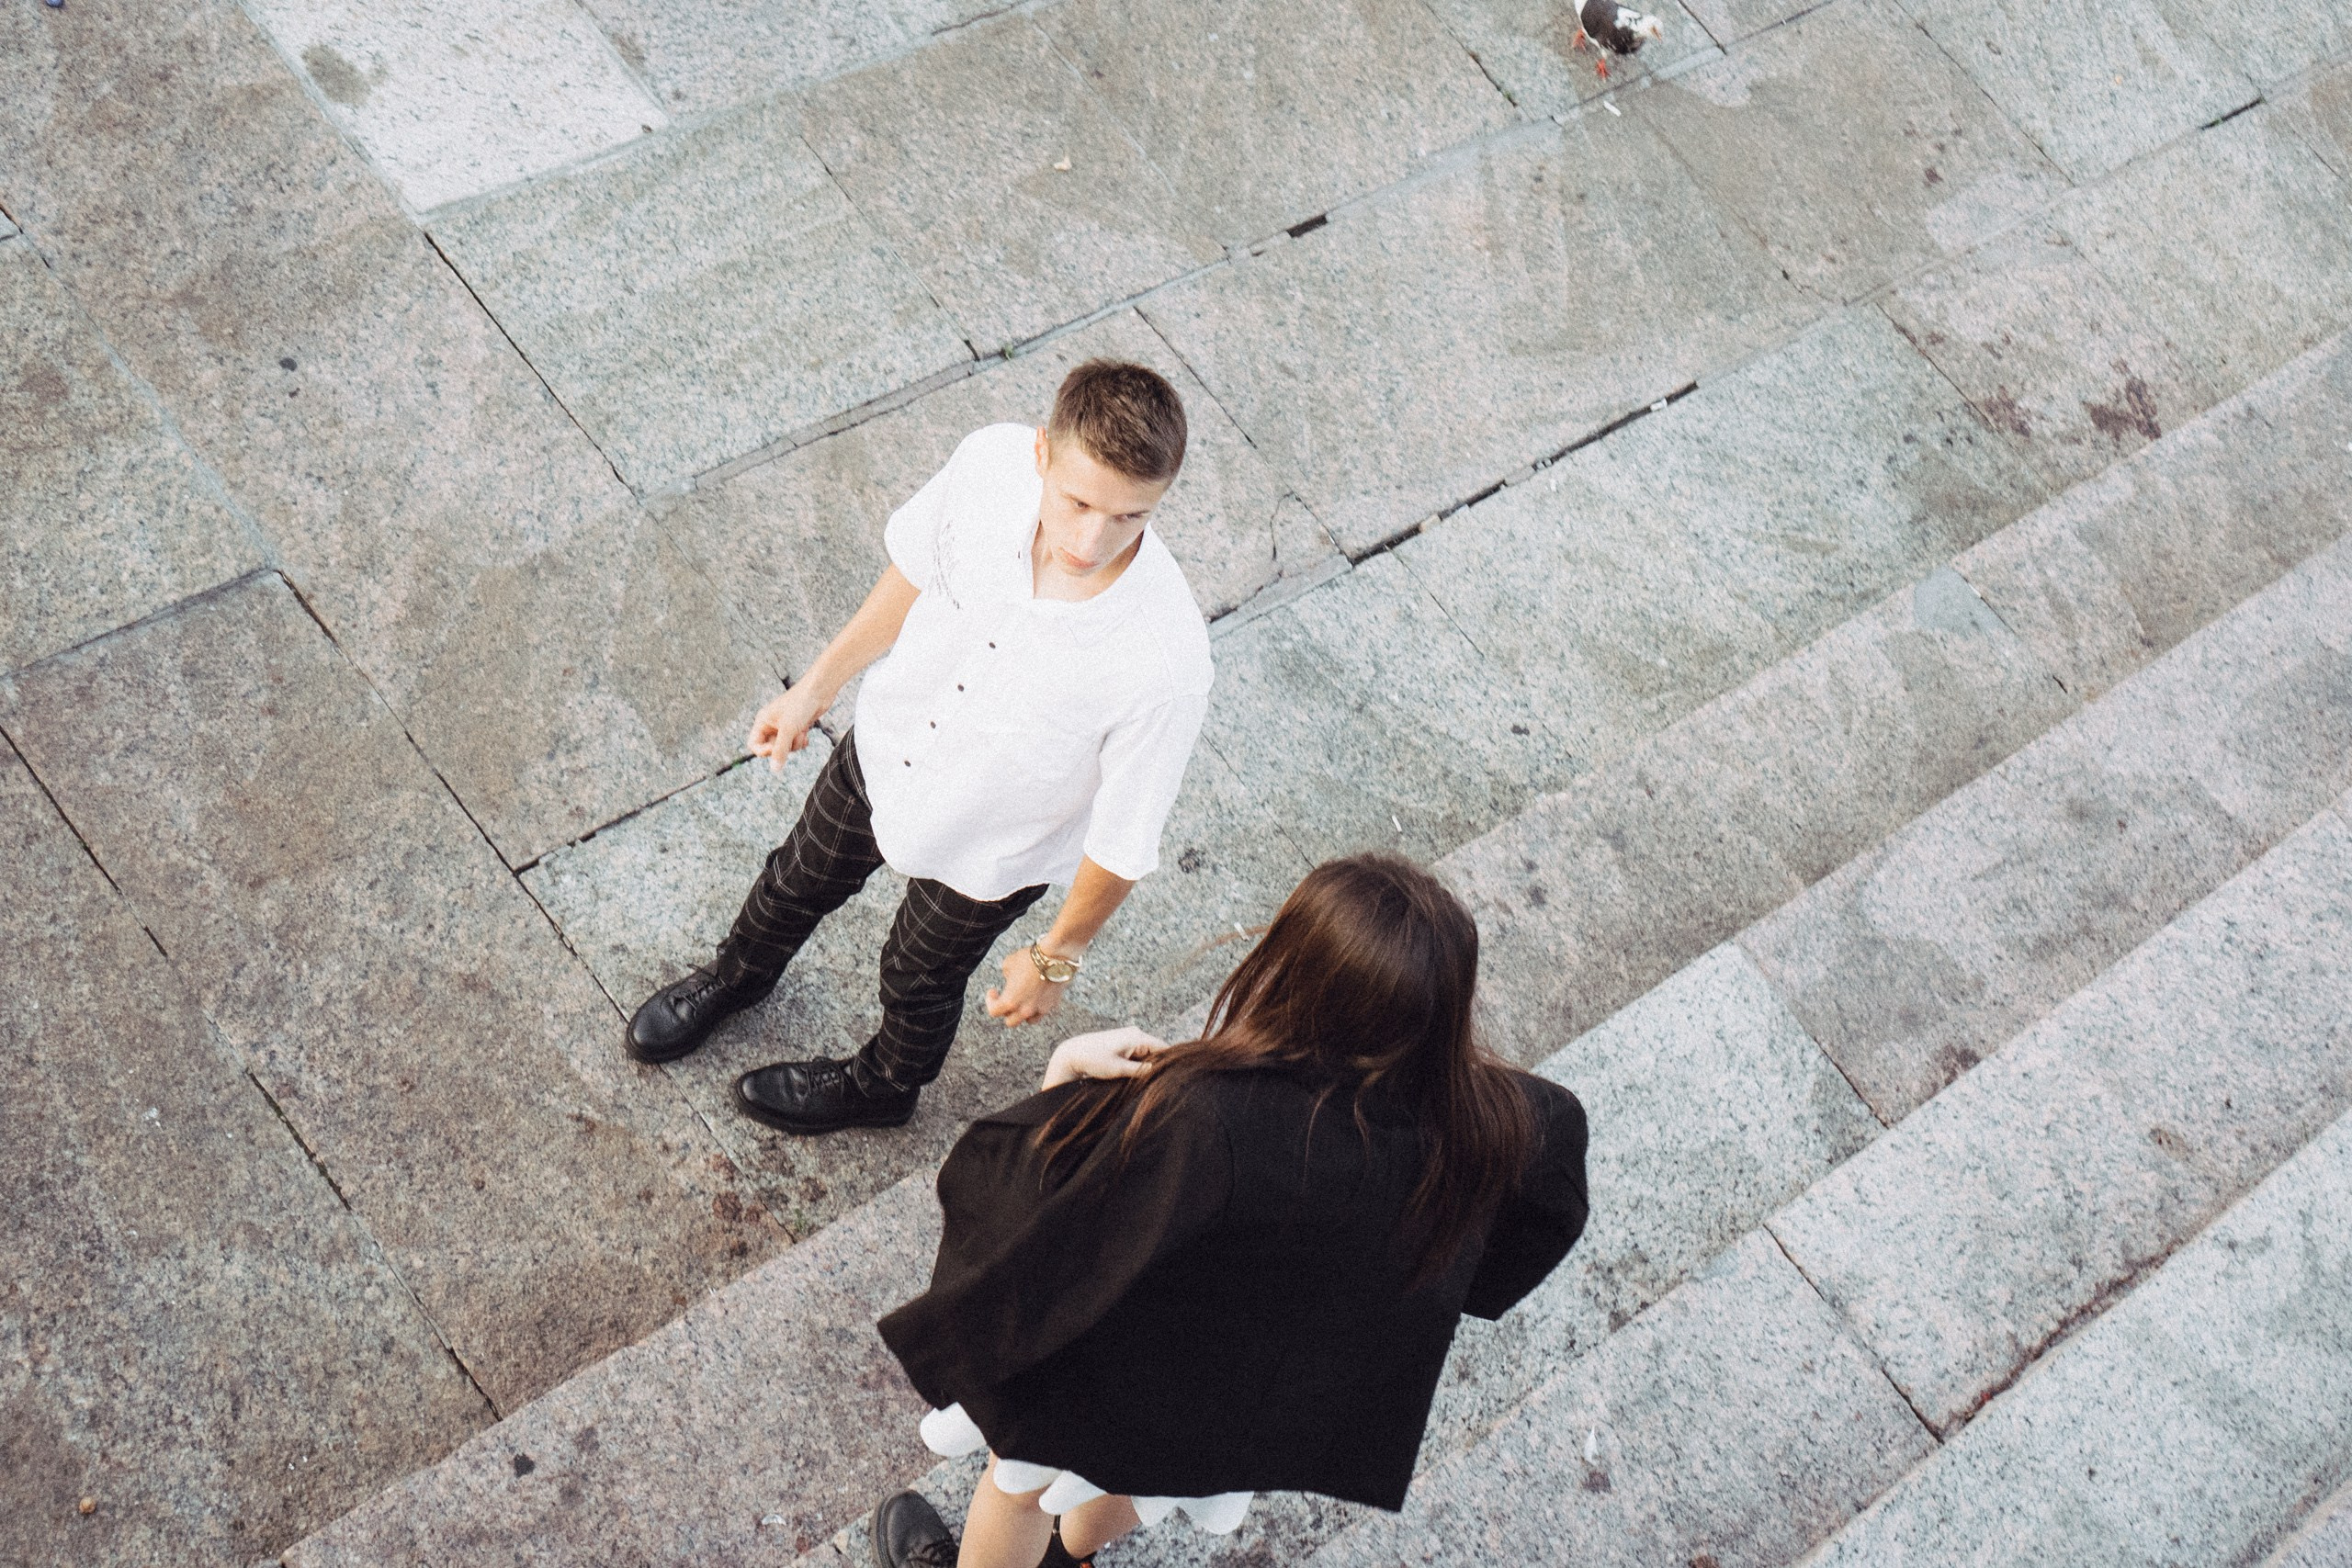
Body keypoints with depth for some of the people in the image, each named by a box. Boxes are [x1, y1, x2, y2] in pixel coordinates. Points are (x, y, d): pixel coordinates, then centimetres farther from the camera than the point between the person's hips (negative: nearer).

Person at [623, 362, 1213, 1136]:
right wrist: (819, 683, 5)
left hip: (987, 853, -4)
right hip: (886, 745, 4)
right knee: (802, 877, 33)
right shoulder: (993, 461, -32)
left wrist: (1056, 956, -9)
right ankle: (739, 974, 69)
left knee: (920, 977, 28)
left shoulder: (1165, 660, -43)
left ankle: (884, 1085, 64)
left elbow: (1124, 838, -25)